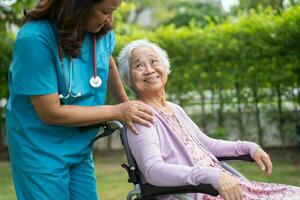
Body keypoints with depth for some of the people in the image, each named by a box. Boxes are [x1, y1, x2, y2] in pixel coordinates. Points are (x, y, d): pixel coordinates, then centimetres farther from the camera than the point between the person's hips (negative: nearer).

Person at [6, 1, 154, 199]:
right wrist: (117, 112, -17)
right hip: (40, 151, -6)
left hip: (81, 147, 6)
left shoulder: (102, 31, -6)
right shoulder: (35, 39, -25)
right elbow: (50, 113, -23)